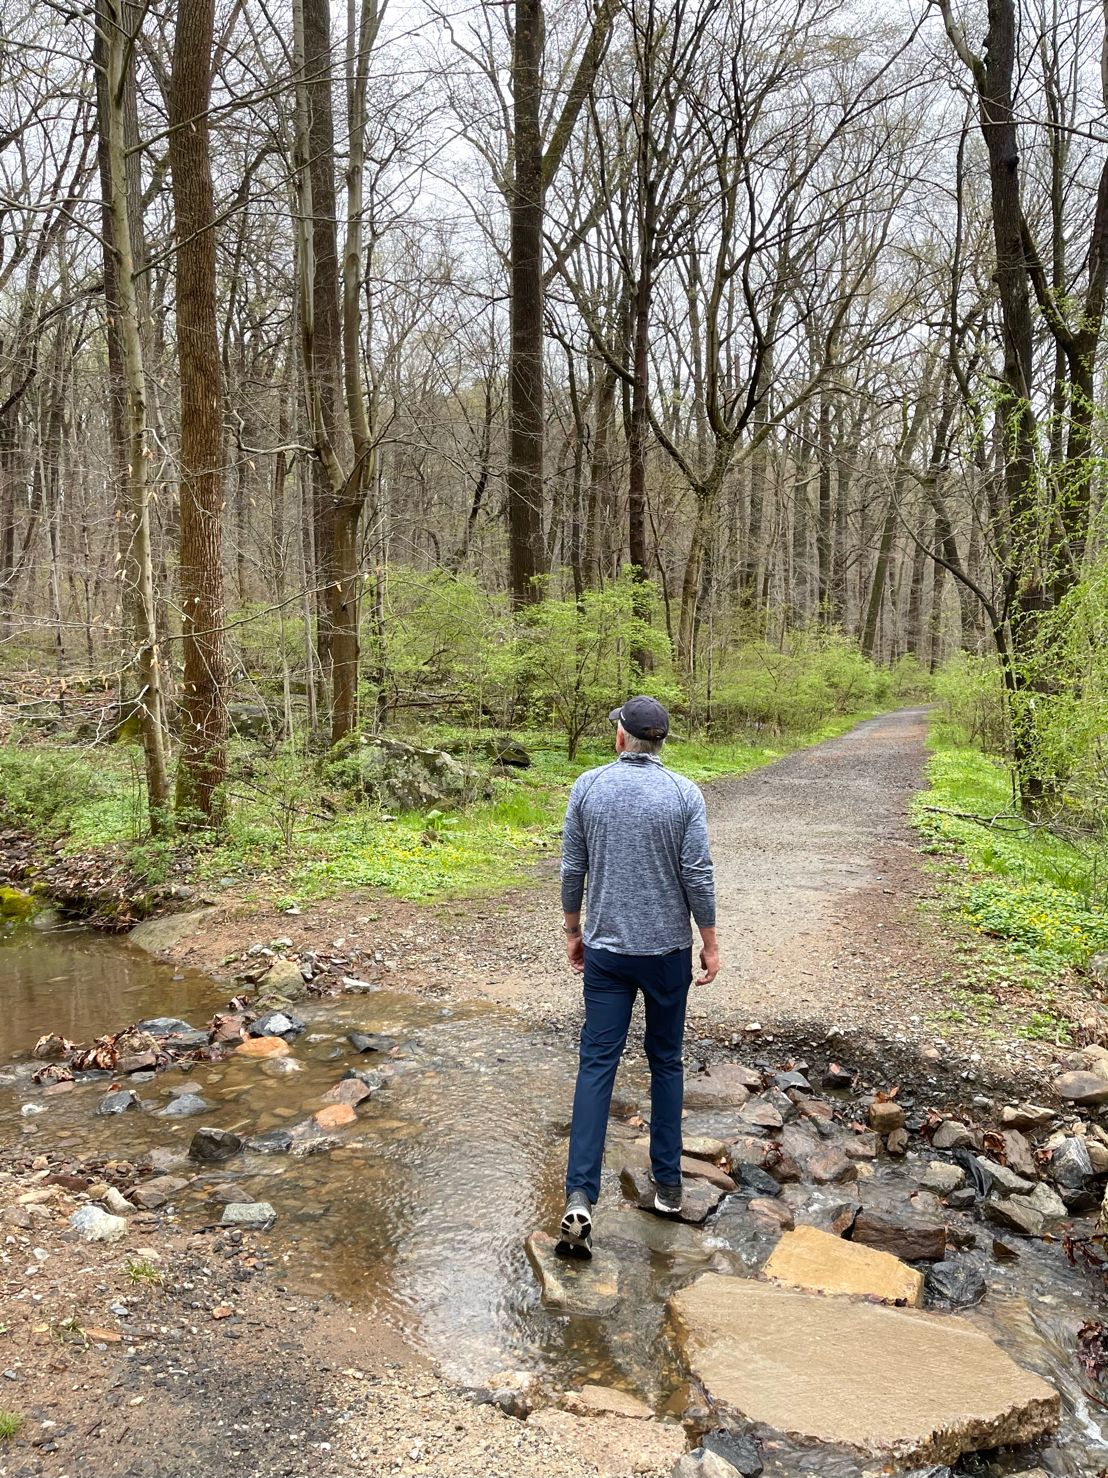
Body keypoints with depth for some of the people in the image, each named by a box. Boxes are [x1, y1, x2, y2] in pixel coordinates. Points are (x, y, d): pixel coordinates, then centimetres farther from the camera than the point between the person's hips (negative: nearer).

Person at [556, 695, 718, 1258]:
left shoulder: (587, 787, -4)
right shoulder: (684, 794, -7)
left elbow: (572, 869, 1)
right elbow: (697, 876, -8)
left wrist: (573, 930, 14)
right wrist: (710, 942, 3)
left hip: (606, 949, 0)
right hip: (667, 950, 0)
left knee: (596, 1064, 1)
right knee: (666, 1061, 15)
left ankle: (579, 1196, -8)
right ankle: (667, 1183, 23)